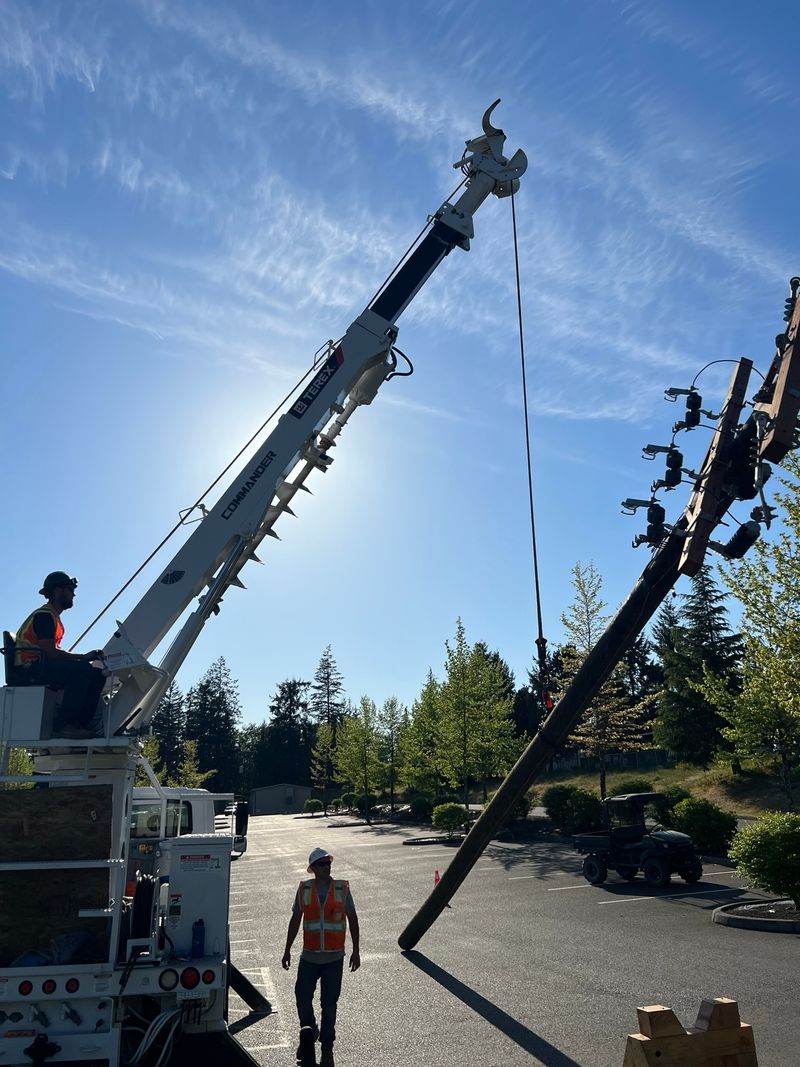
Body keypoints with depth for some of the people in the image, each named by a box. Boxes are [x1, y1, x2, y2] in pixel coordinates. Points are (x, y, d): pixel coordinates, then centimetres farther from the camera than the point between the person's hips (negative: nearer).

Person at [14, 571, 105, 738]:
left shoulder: (53, 617, 22)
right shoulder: (44, 616, -11)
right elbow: (50, 652, -21)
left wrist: (84, 657, 0)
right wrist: (83, 657, -16)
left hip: (42, 666, 10)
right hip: (30, 668, -10)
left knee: (97, 673, -1)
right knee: (82, 669, -30)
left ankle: (82, 722, -9)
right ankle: (63, 725, -29)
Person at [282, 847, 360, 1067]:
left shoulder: (342, 888, -4)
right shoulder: (304, 889, -2)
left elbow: (352, 919, 2)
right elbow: (295, 920, 7)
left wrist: (355, 951, 1)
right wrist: (287, 950, 8)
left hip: (334, 958, -1)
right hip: (309, 957, 1)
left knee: (329, 1005, 5)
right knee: (303, 999, 8)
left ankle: (327, 1049, 22)